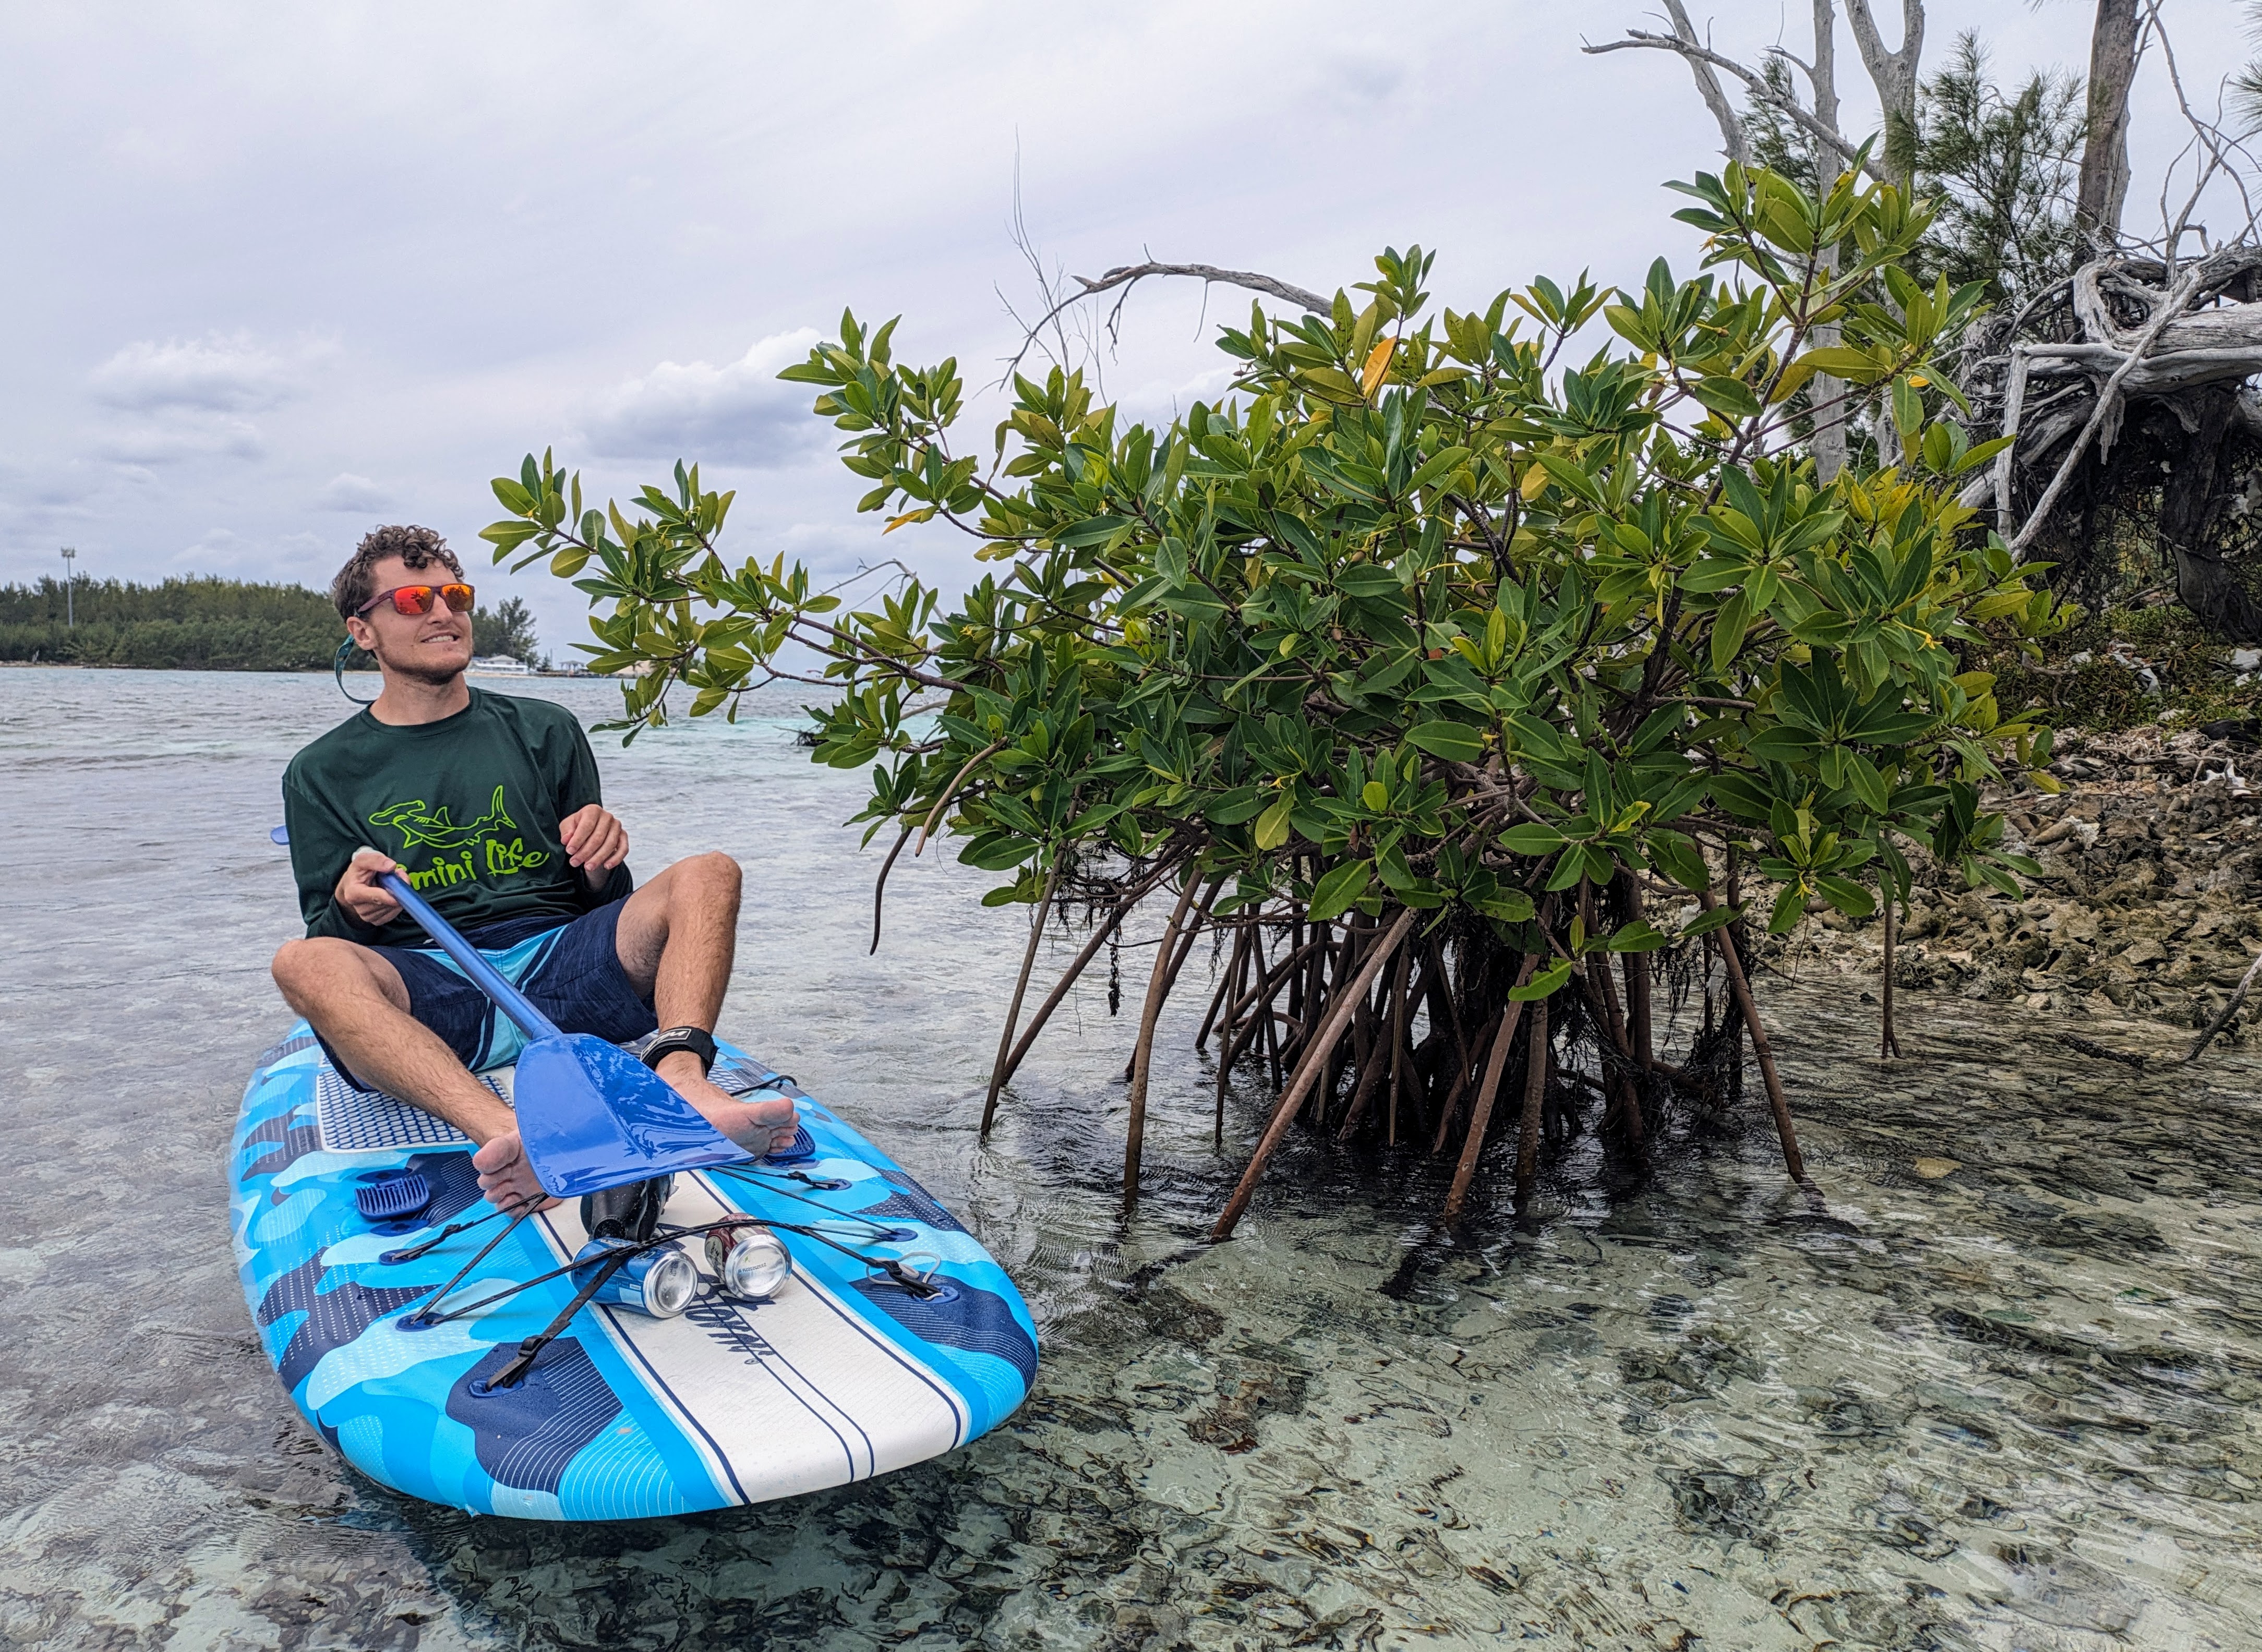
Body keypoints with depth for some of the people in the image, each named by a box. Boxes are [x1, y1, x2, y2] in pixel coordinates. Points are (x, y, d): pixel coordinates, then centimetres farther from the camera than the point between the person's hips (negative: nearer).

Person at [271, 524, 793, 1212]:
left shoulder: (544, 730, 19)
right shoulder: (322, 773, 16)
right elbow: (327, 932, 10)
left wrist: (602, 866, -8)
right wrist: (351, 909, -14)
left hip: (560, 963, 2)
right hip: (429, 989, -1)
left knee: (707, 874, -19)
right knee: (304, 962, -32)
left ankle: (681, 1076, -46)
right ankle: (504, 1133, -55)